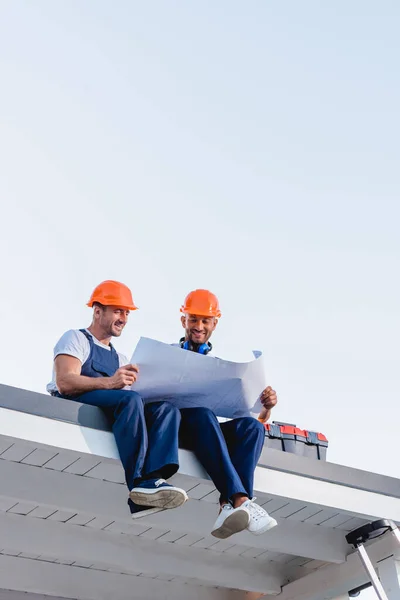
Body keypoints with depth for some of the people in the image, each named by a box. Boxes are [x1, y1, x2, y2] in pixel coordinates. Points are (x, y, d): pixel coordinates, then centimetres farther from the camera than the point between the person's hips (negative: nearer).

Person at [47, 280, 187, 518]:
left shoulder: (119, 358, 31)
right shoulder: (76, 338, 10)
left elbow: (131, 390, 15)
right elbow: (64, 382, -10)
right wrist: (109, 383, -24)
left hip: (117, 411, 6)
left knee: (167, 408, -19)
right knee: (131, 399, -34)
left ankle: (153, 478, -43)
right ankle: (138, 482, -41)